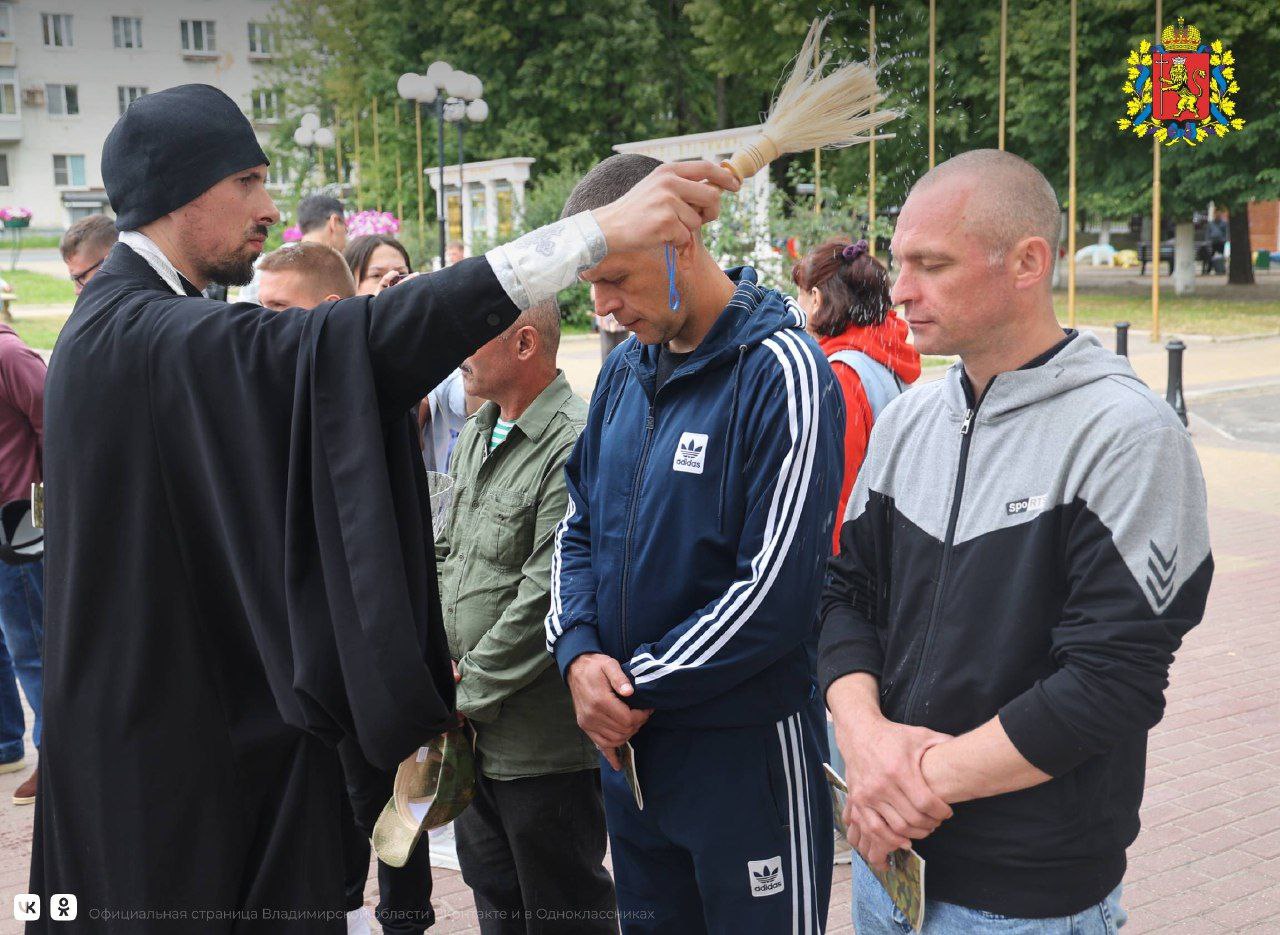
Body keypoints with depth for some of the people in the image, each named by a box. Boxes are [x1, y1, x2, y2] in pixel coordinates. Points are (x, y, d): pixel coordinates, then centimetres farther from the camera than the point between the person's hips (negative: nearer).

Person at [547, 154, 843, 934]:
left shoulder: (781, 372, -17)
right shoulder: (625, 370, 6)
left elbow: (775, 593, -21)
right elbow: (580, 528, 12)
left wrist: (641, 688, -14)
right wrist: (578, 652, -6)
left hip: (746, 746, -7)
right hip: (627, 741, 7)